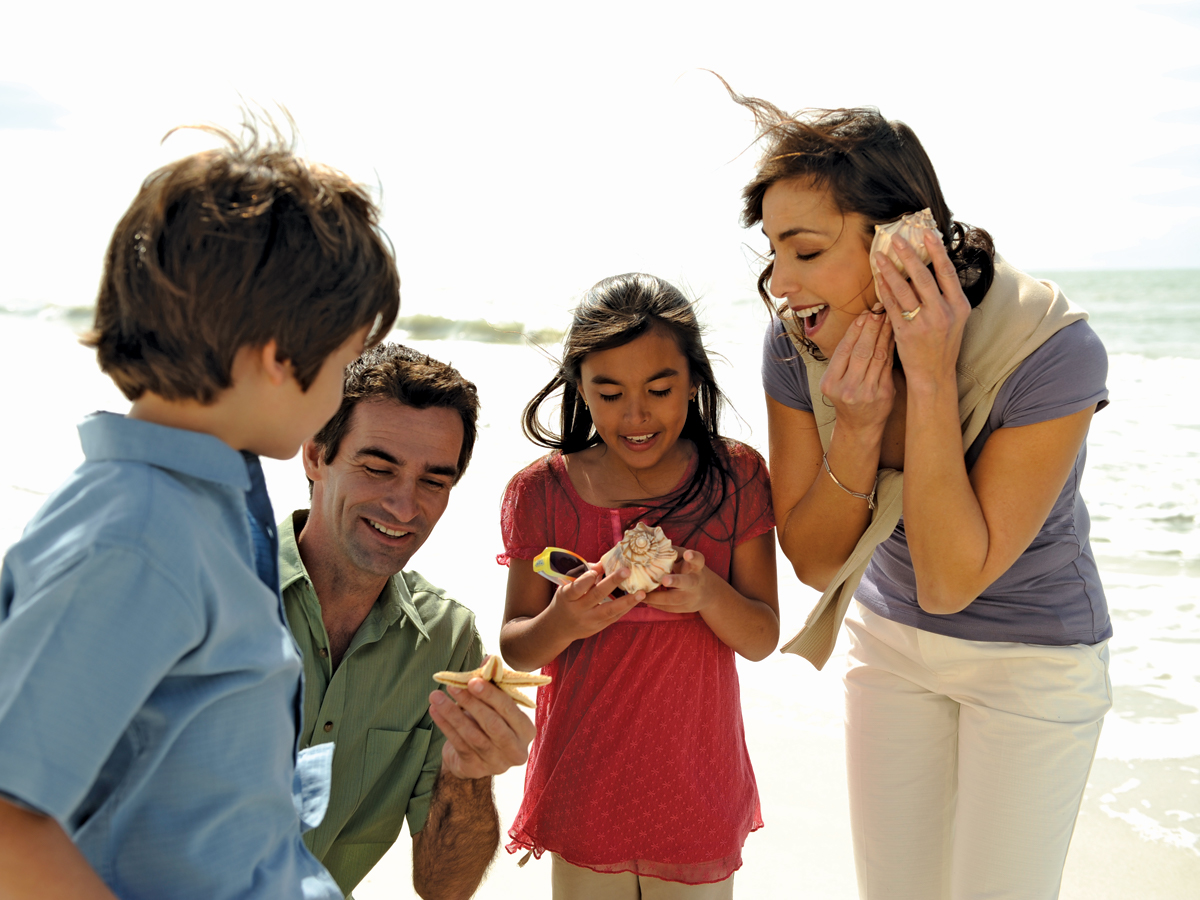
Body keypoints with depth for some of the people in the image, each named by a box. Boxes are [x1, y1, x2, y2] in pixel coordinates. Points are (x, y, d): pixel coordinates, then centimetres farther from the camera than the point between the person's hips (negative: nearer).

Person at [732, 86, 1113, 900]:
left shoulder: (1054, 351, -31)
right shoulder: (797, 345, -18)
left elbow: (950, 582, -30)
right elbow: (814, 563, -13)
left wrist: (932, 381, -38)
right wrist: (857, 426, -31)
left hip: (1034, 657, -3)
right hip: (889, 641, 4)